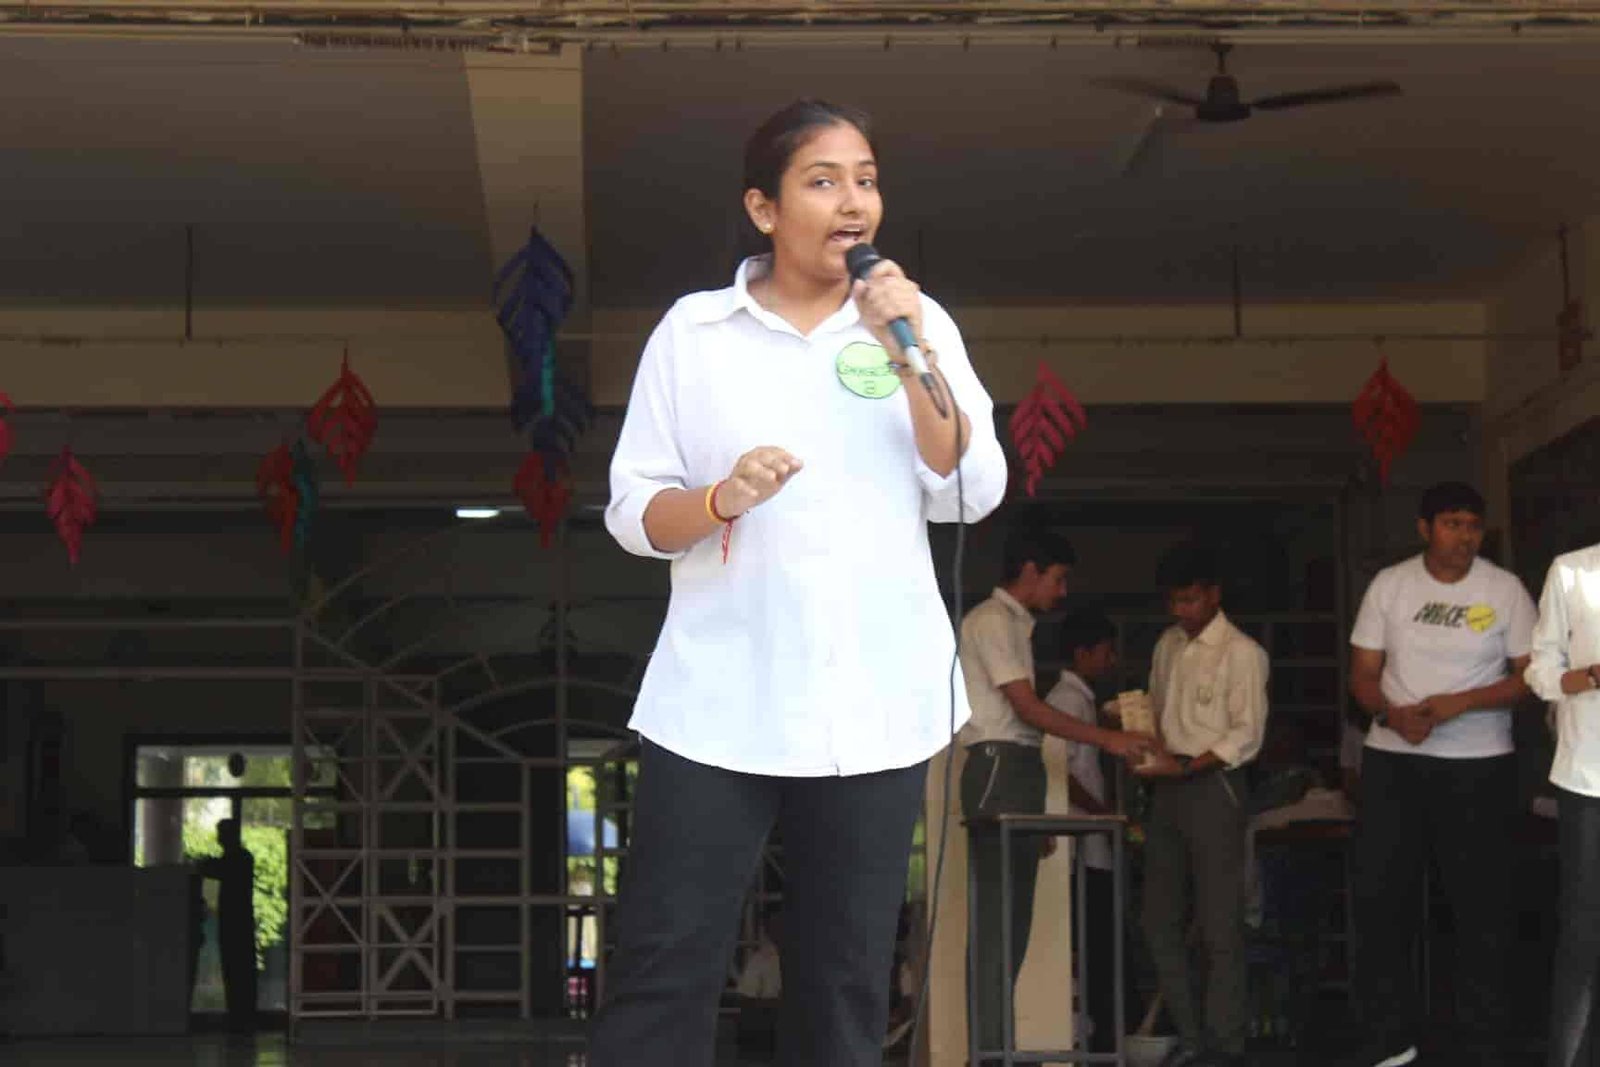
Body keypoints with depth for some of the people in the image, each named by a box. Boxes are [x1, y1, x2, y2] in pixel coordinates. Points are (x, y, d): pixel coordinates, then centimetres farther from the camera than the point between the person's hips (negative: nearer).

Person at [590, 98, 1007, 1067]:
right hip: (720, 703, -2)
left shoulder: (920, 325, 8)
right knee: (664, 966, -6)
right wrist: (720, 498, -18)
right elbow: (632, 514, 2)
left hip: (874, 705, 2)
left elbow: (973, 495, -2)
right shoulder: (694, 330, 3)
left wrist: (910, 357, -12)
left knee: (846, 974, 7)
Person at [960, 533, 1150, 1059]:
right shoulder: (991, 621, -8)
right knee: (995, 913, -12)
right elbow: (1027, 708, -15)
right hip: (998, 768, -10)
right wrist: (1107, 738, -16)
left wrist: (1037, 813, 16)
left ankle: (998, 1041, 8)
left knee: (1014, 915, 7)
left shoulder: (1016, 624, 21)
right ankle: (987, 1046, -13)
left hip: (1019, 769, 10)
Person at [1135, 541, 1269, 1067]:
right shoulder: (1168, 646, 15)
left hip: (1213, 786, -7)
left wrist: (1186, 767, -20)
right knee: (1160, 920, 7)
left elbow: (1247, 734, -11)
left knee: (1219, 921, -5)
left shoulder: (1240, 652, -6)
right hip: (1166, 789, 7)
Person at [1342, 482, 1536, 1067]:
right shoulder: (1389, 584, 1)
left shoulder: (1505, 590, -4)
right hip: (1393, 761, 2)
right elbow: (1363, 674, 3)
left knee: (1481, 906, 3)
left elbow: (1529, 676, -4)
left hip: (1479, 766, -2)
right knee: (1378, 897, 3)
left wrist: (1459, 703, -18)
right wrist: (1394, 714, -18)